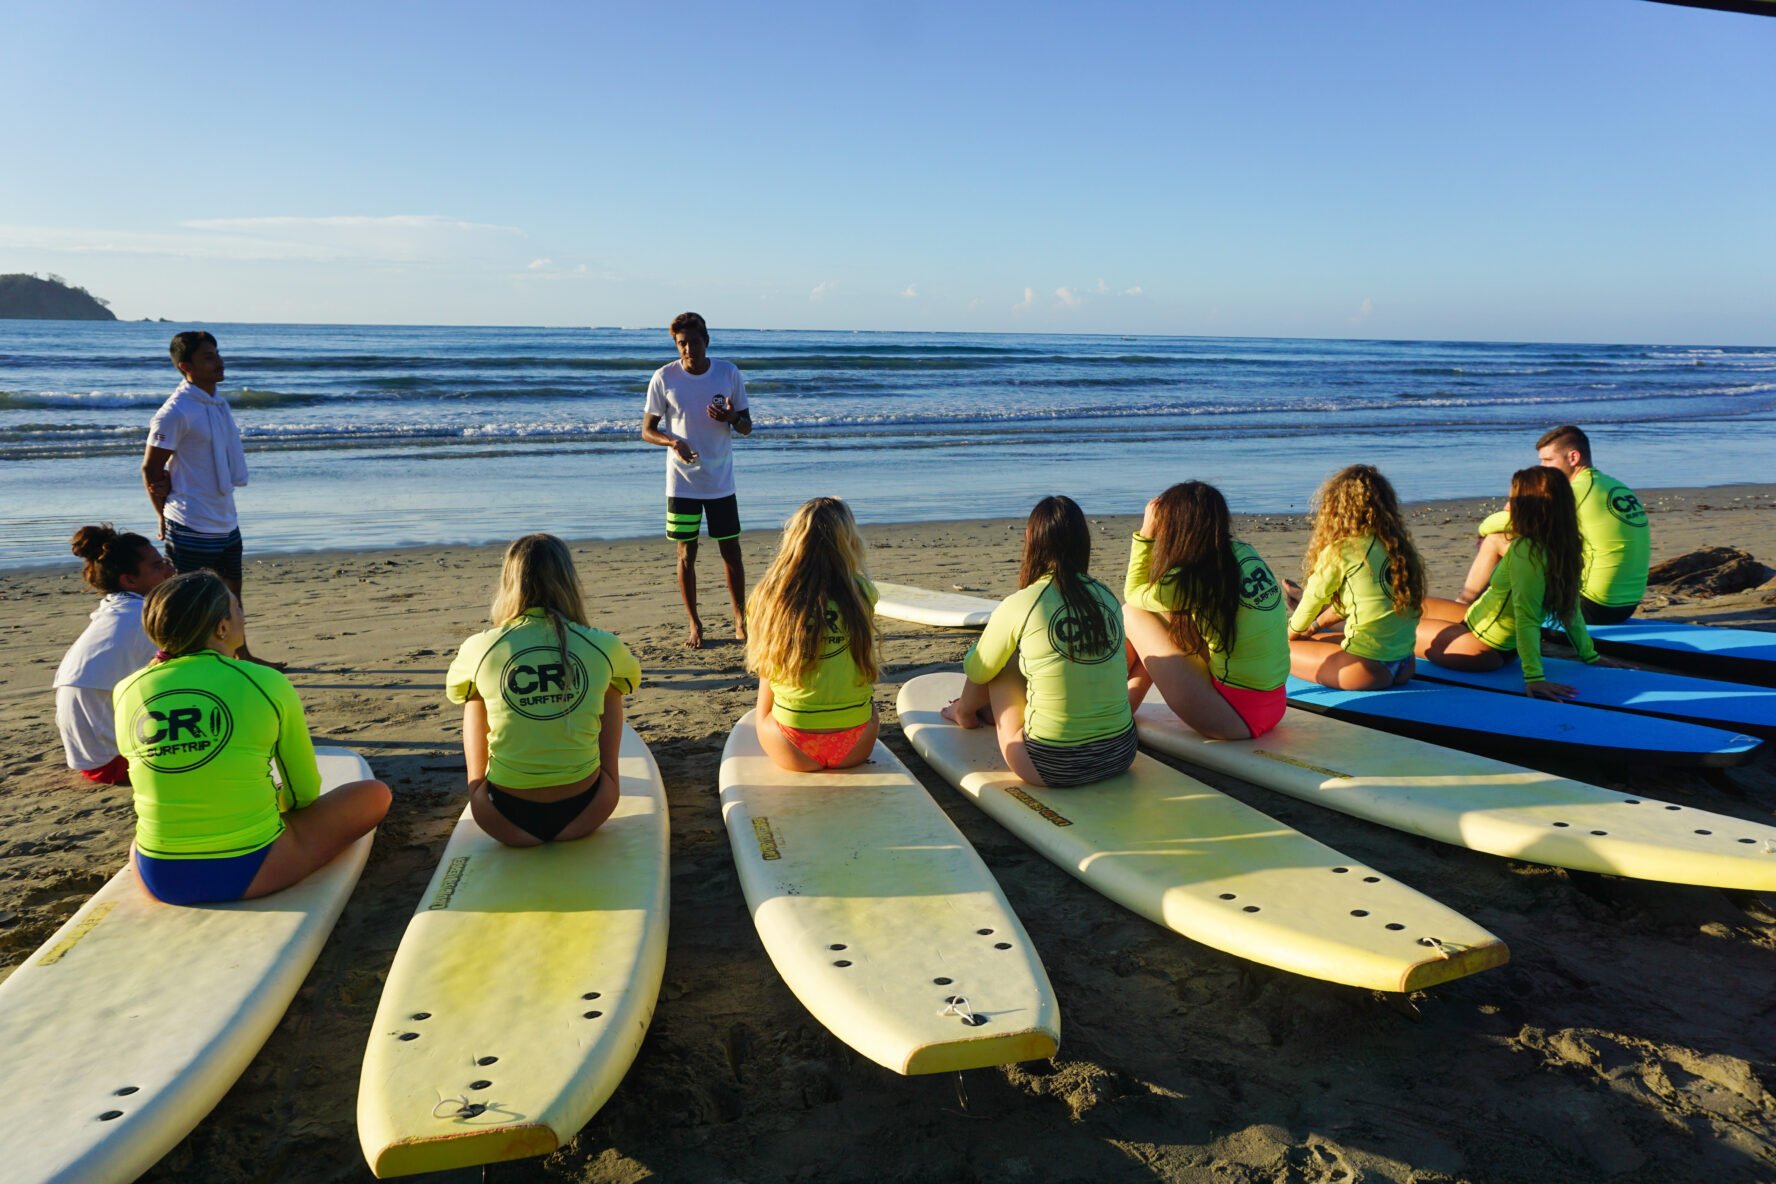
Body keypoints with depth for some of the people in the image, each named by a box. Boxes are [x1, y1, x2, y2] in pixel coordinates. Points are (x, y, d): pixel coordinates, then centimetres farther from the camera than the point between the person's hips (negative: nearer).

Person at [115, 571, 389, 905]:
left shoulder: (126, 691, 0)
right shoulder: (266, 683, -10)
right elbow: (304, 793, 2)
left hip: (159, 879, 6)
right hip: (249, 872, -6)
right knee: (375, 794, 12)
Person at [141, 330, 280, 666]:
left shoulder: (219, 402, 9)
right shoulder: (175, 412, -17)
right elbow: (150, 469, -12)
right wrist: (164, 517, -5)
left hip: (226, 522, 8)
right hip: (192, 526, -8)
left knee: (231, 593, 19)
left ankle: (242, 657, 32)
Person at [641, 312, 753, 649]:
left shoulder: (729, 373, -1)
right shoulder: (664, 378, -5)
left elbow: (747, 427, 6)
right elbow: (647, 430, 0)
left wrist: (732, 418, -17)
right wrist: (673, 442, -20)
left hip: (721, 482, 1)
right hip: (682, 482, -1)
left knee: (731, 551, 6)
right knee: (686, 553, 4)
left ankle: (741, 619, 21)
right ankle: (694, 625, 17)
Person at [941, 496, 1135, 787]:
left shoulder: (1018, 606, -12)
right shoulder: (1108, 597, 1)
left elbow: (977, 671, 5)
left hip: (1050, 768, -4)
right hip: (1121, 755, 5)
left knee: (1001, 659, 15)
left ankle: (965, 712, 45)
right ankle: (982, 711, 53)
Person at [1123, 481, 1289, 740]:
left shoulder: (1189, 581, -17)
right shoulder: (1244, 552, 3)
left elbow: (1133, 594, 5)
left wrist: (1146, 533, 3)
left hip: (1236, 715, -8)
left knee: (1132, 615, -1)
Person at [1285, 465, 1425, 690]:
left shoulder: (1341, 551, -12)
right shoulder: (1398, 545, 9)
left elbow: (1314, 597, 2)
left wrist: (1290, 634, 19)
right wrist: (1315, 626, 29)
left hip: (1368, 668, -8)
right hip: (1404, 666, 8)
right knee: (1314, 638, 28)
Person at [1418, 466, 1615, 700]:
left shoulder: (1525, 551, -29)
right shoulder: (1561, 549, -3)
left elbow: (1527, 618, -32)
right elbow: (1571, 608, 4)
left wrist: (1534, 677, -34)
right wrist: (1589, 655, 13)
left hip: (1480, 645, -9)